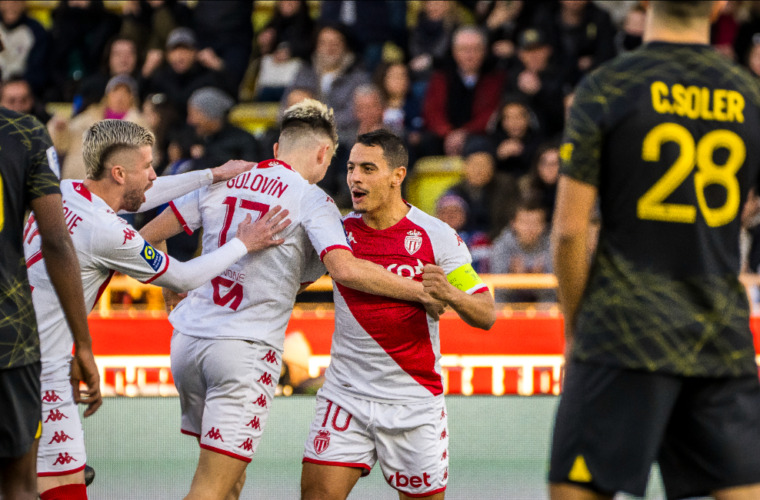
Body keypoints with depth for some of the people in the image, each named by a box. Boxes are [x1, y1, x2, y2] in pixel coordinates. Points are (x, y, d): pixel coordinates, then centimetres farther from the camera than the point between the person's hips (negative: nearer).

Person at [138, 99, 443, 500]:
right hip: (245, 347, -6)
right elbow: (345, 269, -19)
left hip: (188, 338, 6)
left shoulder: (220, 183, 11)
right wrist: (420, 292, -11)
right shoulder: (311, 200, -4)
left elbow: (149, 234, 18)